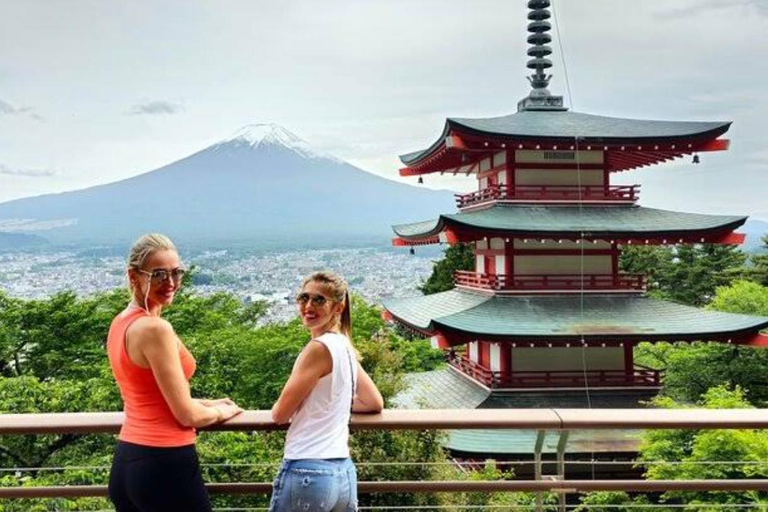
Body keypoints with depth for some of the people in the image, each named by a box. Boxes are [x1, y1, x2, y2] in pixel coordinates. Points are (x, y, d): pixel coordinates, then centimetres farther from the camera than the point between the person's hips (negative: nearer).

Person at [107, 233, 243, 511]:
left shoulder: (120, 323, 9)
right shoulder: (156, 328, -19)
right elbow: (187, 415, -16)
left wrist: (207, 403, 22)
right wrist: (221, 411, 4)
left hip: (126, 461, 9)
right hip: (165, 464, -9)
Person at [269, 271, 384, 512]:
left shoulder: (320, 347, -13)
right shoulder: (344, 346, 11)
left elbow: (280, 414, -7)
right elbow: (375, 403, 21)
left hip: (308, 473, -8)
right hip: (344, 473, 8)